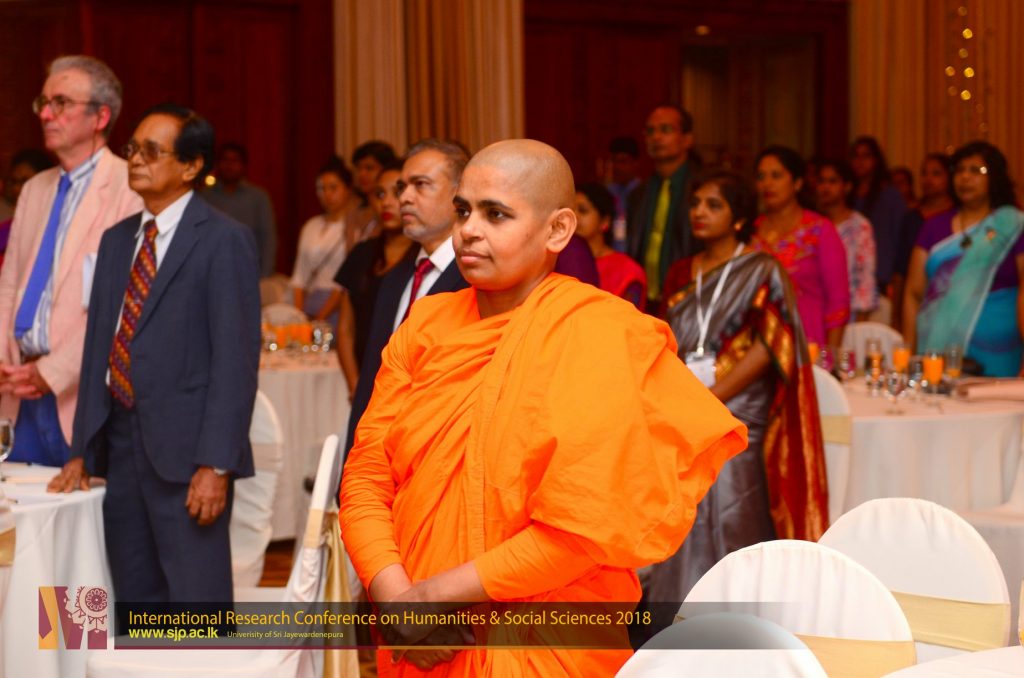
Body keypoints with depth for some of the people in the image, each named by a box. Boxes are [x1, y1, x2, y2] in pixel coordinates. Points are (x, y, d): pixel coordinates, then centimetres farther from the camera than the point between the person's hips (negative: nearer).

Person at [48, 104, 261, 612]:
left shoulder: (224, 240, -6)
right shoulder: (116, 240, 16)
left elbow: (236, 358, -12)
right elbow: (98, 347, 17)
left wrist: (216, 465, -17)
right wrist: (82, 450, 12)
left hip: (185, 453, -7)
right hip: (121, 448, 7)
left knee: (196, 604, -3)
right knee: (135, 605, 13)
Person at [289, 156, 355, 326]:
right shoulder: (311, 227, 17)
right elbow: (299, 277, 14)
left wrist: (320, 318, -10)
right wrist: (299, 316, 0)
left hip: (338, 308, -5)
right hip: (309, 303, 5)